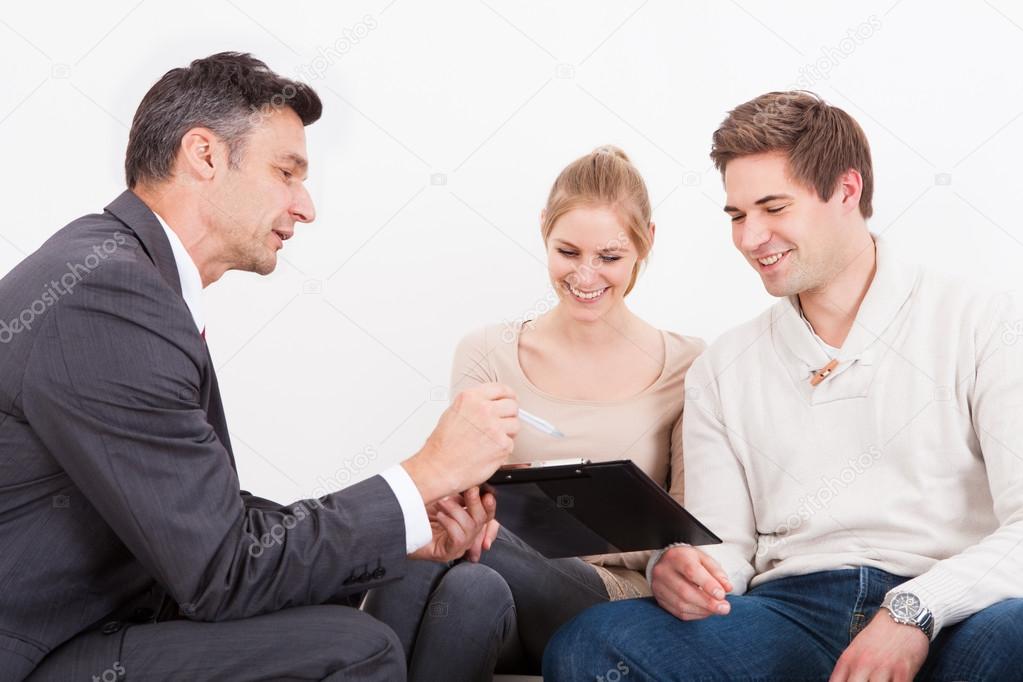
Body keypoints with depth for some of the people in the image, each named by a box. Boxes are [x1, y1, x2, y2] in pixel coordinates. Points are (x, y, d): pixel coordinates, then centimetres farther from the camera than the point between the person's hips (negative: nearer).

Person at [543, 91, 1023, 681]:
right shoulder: (722, 369, 19)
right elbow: (726, 545, 14)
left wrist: (915, 610, -22)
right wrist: (683, 568, -11)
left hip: (950, 624, -2)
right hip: (788, 610, 3)